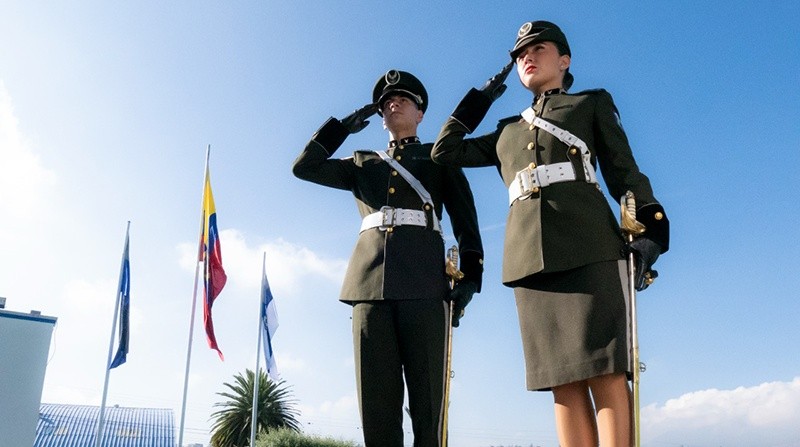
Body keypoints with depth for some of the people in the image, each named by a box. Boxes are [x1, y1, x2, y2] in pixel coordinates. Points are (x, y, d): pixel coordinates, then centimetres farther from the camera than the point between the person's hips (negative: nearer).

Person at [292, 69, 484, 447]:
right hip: (370, 279, 3)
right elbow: (305, 167, 20)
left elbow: (465, 219, 11)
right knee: (376, 396, -3)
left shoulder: (439, 158, 20)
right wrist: (343, 127, 23)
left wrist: (469, 274, -3)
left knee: (427, 395, -7)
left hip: (423, 281, -2)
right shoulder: (364, 163, 27)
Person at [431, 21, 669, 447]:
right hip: (530, 256, 3)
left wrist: (649, 230, -5)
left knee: (604, 367, -12)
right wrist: (478, 100, 33)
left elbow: (625, 172, 10)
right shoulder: (507, 130, 28)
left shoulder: (592, 104, 19)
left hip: (590, 247, -3)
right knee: (563, 377, -2)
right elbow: (445, 151, 30)